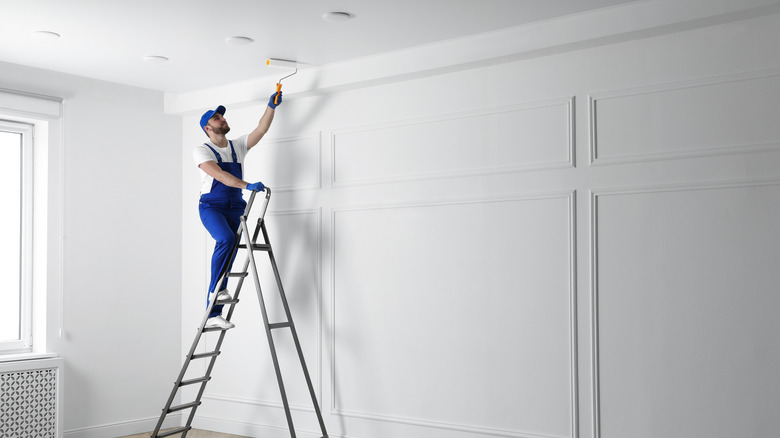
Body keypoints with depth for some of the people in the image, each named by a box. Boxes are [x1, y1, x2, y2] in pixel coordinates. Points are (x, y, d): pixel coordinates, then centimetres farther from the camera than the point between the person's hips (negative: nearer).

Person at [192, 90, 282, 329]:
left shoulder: (238, 145, 15)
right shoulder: (202, 150, -2)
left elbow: (261, 130, 5)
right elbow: (220, 175, -18)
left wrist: (271, 106, -7)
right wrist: (248, 185, -29)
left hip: (235, 208, 5)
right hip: (211, 206, -5)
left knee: (229, 248, -4)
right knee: (226, 239, -33)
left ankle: (213, 314, 0)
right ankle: (217, 287, -16)